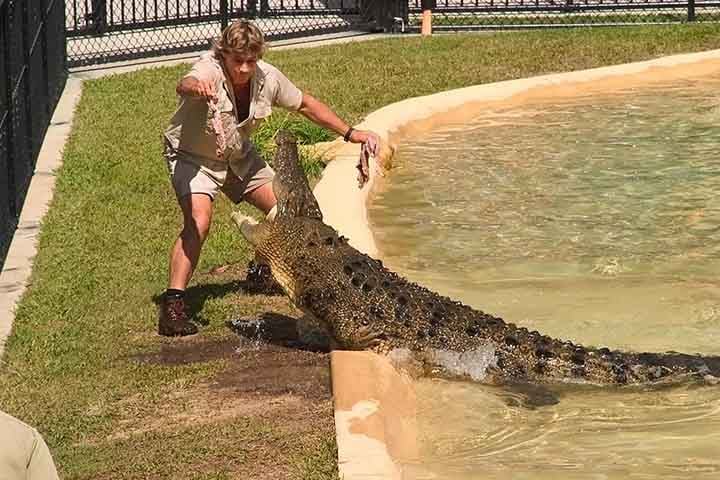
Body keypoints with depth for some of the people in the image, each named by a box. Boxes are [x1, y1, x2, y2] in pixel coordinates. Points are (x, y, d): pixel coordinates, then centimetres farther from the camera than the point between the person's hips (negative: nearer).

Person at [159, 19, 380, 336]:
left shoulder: (268, 77, -15)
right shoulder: (210, 71, -31)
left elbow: (306, 105, 2)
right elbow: (185, 84, -56)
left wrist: (350, 133, 1)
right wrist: (195, 87, -81)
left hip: (239, 156, 6)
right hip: (193, 158, -6)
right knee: (198, 221, -29)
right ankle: (172, 304, -26)